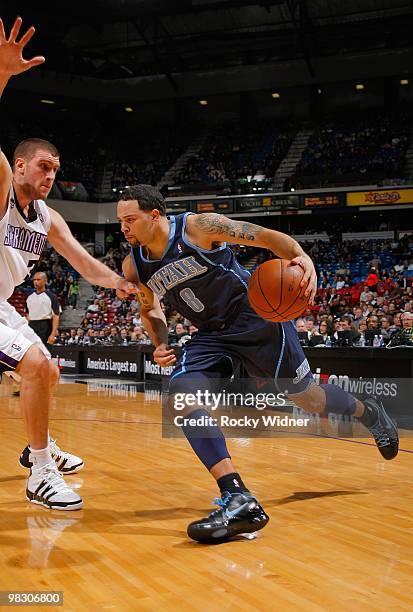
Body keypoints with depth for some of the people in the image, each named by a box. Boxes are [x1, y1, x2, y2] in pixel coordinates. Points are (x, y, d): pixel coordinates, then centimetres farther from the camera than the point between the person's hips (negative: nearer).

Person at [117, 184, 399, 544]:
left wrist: (302, 257, -36)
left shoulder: (198, 227, -20)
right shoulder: (134, 267, -4)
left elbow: (266, 236, -17)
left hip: (257, 317, -4)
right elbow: (150, 309, 14)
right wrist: (161, 345, -6)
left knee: (307, 398, 5)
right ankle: (239, 500, -25)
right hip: (212, 335, 5)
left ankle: (368, 412, 42)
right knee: (181, 392, -21)